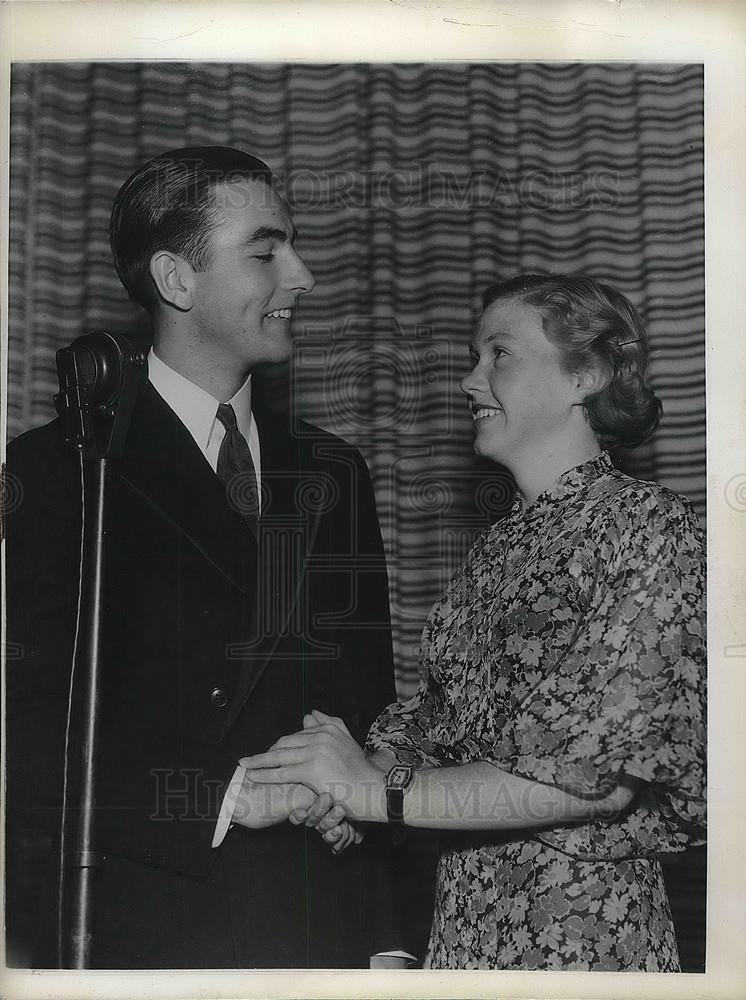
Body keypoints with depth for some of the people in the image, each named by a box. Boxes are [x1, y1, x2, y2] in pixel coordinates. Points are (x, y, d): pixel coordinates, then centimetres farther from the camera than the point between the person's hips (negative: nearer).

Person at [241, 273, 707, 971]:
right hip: (462, 920, 6)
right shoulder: (497, 546, 10)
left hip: (585, 933, -6)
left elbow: (603, 768, -20)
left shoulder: (651, 526, -13)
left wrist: (380, 791, -20)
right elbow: (436, 716, 7)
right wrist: (353, 770, -14)